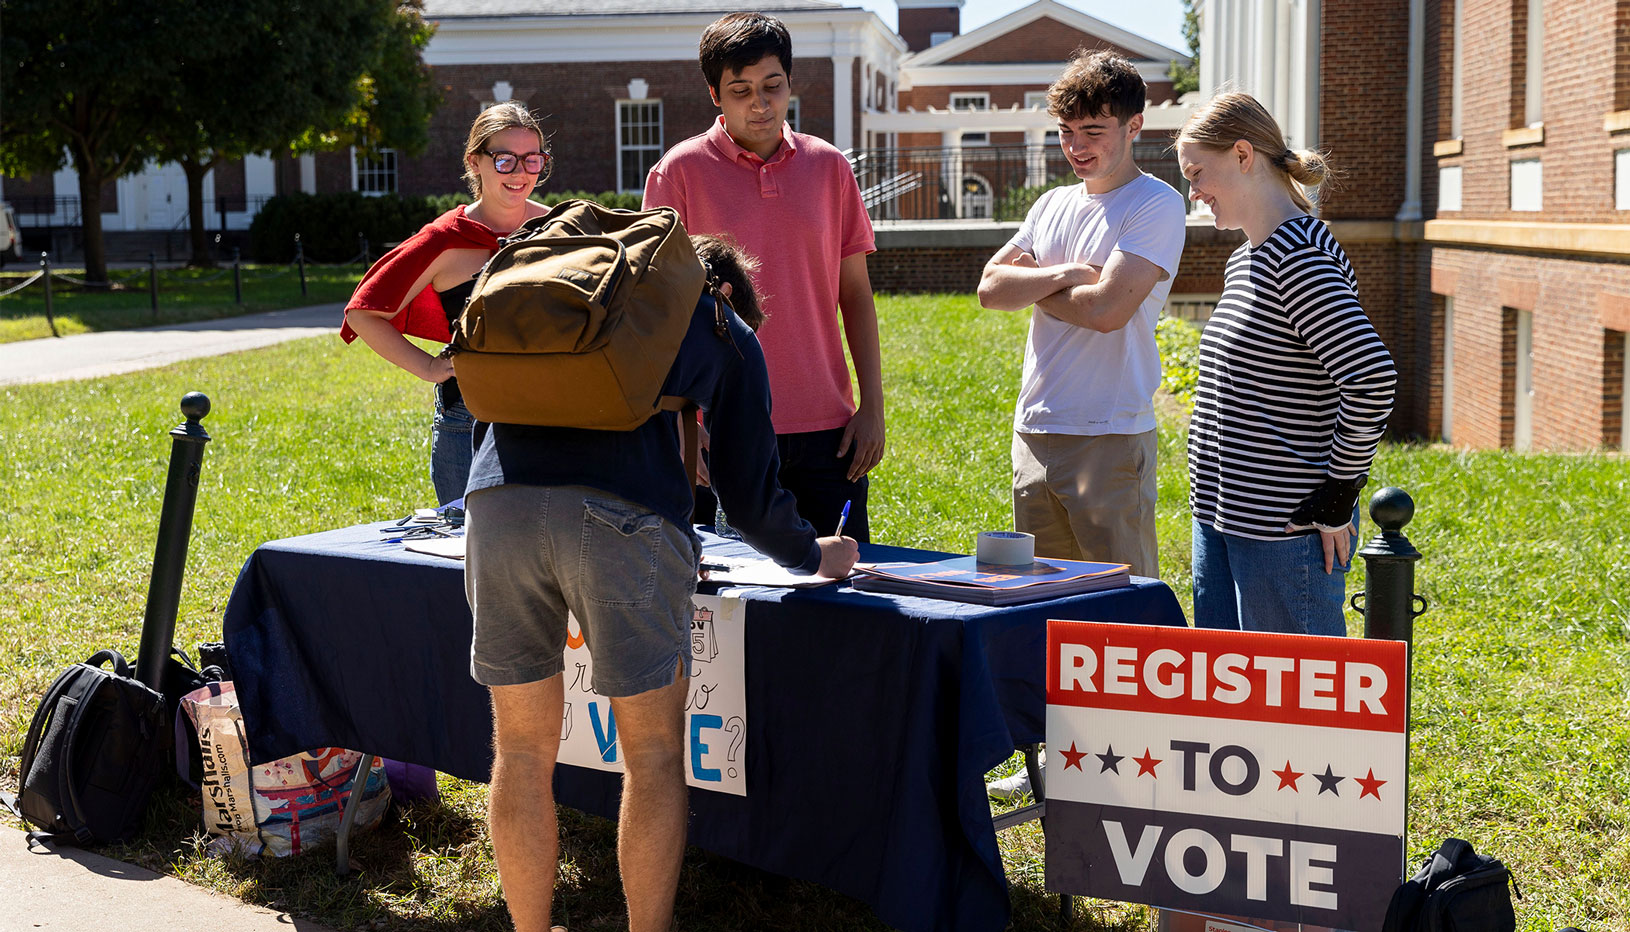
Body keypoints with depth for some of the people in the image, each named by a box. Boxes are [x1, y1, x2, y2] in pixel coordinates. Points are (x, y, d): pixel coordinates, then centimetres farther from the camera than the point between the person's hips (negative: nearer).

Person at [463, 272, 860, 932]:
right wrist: (813, 555, 39)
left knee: (522, 749, 15)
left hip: (496, 500, 4)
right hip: (620, 514, -4)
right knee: (654, 750, 12)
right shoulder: (728, 336, 23)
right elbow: (750, 493, 21)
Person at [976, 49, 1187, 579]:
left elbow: (1107, 309, -17)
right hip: (1034, 431, 7)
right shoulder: (1053, 206, 16)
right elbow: (990, 288, 7)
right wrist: (1065, 274, -9)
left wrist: (1032, 285, -1)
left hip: (1111, 439, -7)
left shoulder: (1156, 206, -7)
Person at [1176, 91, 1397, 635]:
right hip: (1221, 518, 10)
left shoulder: (1299, 257, -16)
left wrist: (1338, 495, -18)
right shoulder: (1245, 259, 15)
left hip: (1285, 529, -10)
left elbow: (1372, 379, -26)